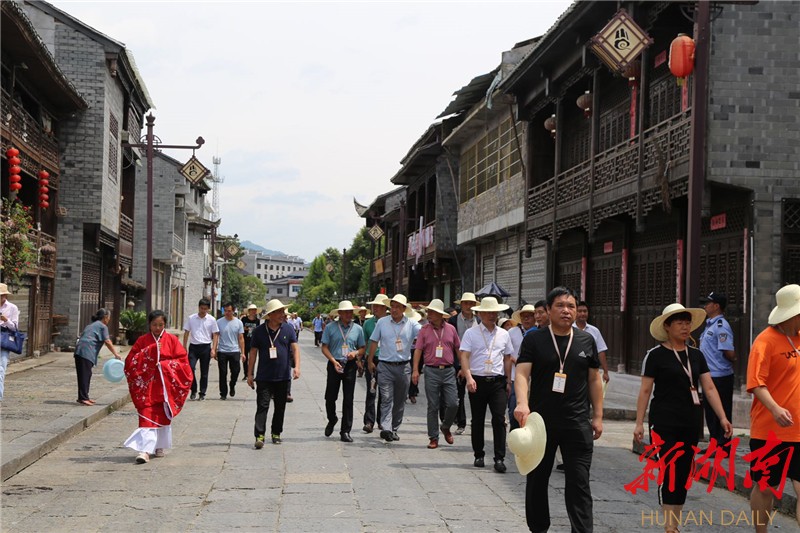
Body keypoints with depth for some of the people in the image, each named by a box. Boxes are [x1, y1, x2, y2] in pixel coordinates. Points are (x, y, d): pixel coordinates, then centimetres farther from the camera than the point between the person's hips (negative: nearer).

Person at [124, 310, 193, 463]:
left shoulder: (171, 339, 2)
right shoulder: (142, 340, 2)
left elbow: (183, 360, 1)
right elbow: (131, 361, -2)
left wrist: (165, 365, -14)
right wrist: (150, 350, -13)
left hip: (166, 385, 1)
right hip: (147, 384, -1)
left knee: (163, 415, 9)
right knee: (147, 416, -10)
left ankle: (159, 446, 25)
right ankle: (145, 450, -15)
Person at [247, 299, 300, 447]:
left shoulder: (288, 329, 3)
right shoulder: (259, 331, -1)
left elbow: (295, 348, 0)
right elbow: (253, 353, 3)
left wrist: (297, 366, -15)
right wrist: (250, 374, 2)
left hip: (283, 376, 2)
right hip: (264, 377, -2)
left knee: (280, 407, 11)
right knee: (262, 406, -9)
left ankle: (276, 433, 24)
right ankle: (259, 436, -12)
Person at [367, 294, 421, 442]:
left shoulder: (411, 324, 3)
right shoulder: (382, 322, 4)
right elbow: (374, 342, 11)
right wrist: (370, 361, 11)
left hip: (403, 367, 2)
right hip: (386, 366, -1)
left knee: (400, 401, 9)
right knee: (386, 399, -12)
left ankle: (394, 430, 20)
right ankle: (386, 429, -21)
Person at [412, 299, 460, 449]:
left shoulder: (451, 329, 6)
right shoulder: (424, 330, 3)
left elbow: (458, 349, 12)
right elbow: (418, 350, 0)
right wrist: (415, 370, -8)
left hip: (448, 371, 1)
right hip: (431, 371, -1)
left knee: (453, 404, -4)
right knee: (433, 407, 2)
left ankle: (446, 427, 24)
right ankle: (433, 438, 11)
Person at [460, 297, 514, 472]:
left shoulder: (504, 334, 11)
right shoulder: (471, 333, 1)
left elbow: (507, 359, 17)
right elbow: (464, 356, -7)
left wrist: (508, 382, 16)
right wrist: (469, 378, -20)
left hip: (498, 381, 1)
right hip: (477, 381, -1)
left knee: (499, 419, -8)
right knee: (478, 420, 9)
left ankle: (499, 458, -6)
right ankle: (478, 455, 21)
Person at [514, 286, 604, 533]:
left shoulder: (586, 340, 7)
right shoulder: (534, 339, -1)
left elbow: (594, 379, 13)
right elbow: (522, 373, -12)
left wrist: (597, 416, 9)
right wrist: (522, 403, -30)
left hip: (577, 424, 1)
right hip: (540, 421, -1)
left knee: (579, 483, -3)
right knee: (537, 481, 11)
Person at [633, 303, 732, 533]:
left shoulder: (696, 355, 10)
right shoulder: (656, 355, -5)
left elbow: (709, 388, 6)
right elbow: (645, 391, -5)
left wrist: (723, 418, -3)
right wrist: (639, 423, -9)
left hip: (691, 423, 5)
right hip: (665, 423, -5)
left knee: (684, 475, 9)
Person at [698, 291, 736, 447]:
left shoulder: (721, 326, -17)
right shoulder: (710, 325, 14)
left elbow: (729, 353, -22)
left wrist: (733, 359, -3)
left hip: (720, 377, -10)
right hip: (710, 376, 10)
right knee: (710, 412, 16)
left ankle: (722, 447, 6)